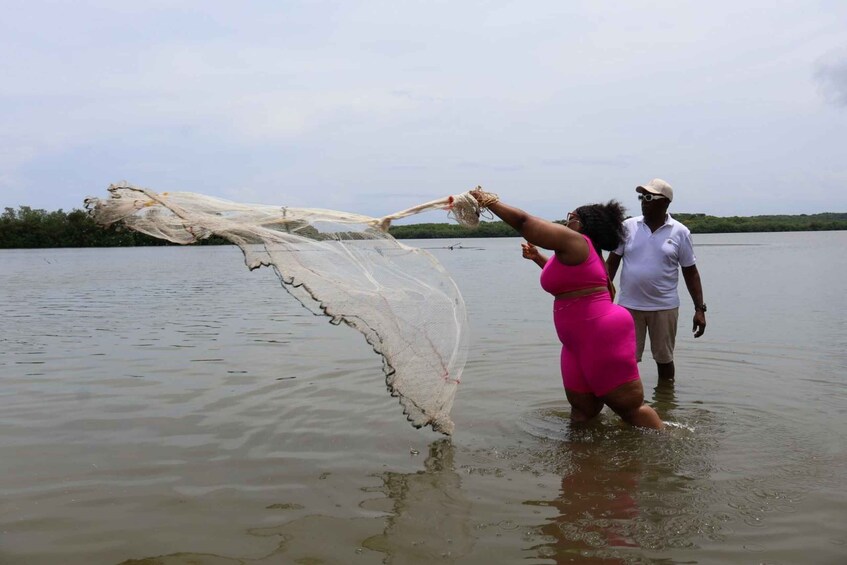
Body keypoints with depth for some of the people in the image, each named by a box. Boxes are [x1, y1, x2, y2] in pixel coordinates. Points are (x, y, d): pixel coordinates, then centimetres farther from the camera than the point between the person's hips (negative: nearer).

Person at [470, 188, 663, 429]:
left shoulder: (572, 241, -11)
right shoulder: (583, 251, 19)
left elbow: (522, 221, -11)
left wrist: (488, 201, 0)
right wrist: (538, 258, 34)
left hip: (602, 338, -10)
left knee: (630, 407, -4)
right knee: (583, 409, 9)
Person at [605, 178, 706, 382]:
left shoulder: (680, 232, -1)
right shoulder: (628, 227, 1)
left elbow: (690, 272, 3)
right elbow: (612, 262, 4)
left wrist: (699, 308, -1)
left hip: (664, 307, 0)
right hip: (629, 305, 0)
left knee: (664, 358, 11)